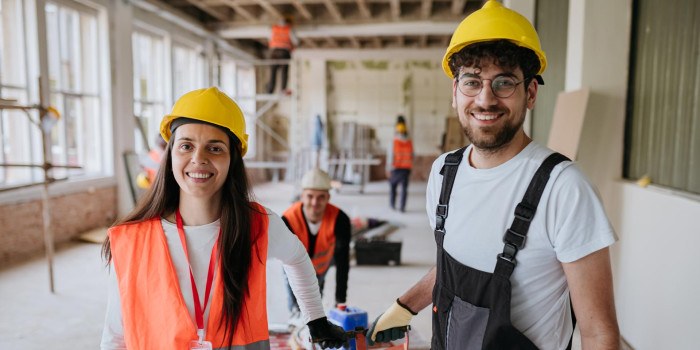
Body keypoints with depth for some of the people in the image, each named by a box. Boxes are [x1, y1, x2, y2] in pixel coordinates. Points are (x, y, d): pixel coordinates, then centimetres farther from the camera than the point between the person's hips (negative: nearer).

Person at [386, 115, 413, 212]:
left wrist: (388, 169, -3)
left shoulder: (394, 142, -9)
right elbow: (412, 156, 6)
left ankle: (392, 203, 20)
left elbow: (390, 156, -9)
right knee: (404, 188, 5)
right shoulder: (410, 142, 0)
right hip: (407, 168, 2)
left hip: (396, 168, -2)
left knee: (392, 184, 18)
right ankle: (402, 207, 4)